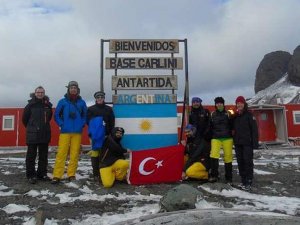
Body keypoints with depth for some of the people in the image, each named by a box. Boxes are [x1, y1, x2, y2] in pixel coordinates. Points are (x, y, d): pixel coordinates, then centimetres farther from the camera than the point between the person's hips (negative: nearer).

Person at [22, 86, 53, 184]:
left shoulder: (48, 105, 5)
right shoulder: (31, 104, -3)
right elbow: (25, 118, 4)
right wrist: (31, 127, 13)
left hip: (45, 134, 4)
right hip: (32, 134, -3)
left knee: (43, 156, 10)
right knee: (31, 155, 2)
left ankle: (42, 174, 20)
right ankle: (30, 175, 9)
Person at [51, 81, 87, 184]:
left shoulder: (81, 102, 7)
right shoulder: (63, 101, 3)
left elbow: (85, 115, 15)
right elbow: (56, 115, 6)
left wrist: (82, 124, 2)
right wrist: (62, 124, -4)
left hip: (77, 132, 2)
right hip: (65, 131, -1)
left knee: (74, 154, 2)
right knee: (61, 153, -5)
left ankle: (71, 175, 13)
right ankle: (57, 176, 0)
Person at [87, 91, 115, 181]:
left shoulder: (109, 109, 12)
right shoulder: (90, 109, 8)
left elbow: (112, 123, 8)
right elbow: (88, 121, 1)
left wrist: (108, 132, -4)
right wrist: (93, 130, -11)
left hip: (105, 135, 1)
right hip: (95, 135, -1)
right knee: (95, 153, -2)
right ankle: (96, 174, 4)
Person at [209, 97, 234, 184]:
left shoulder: (228, 114, 4)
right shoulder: (213, 114, 7)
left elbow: (232, 126, 5)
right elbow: (210, 127, 12)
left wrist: (232, 135, -5)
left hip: (227, 138, 0)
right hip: (216, 138, 0)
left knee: (228, 157, 3)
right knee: (214, 155, -18)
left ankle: (228, 178, 16)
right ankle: (214, 175, -7)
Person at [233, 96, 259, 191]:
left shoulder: (249, 115, -1)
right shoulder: (235, 116, 13)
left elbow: (254, 129, -7)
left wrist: (255, 143, -13)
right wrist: (234, 140, 8)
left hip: (247, 143, -5)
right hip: (238, 143, 5)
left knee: (248, 162, -4)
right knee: (240, 162, 7)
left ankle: (248, 182, -2)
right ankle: (243, 181, 16)